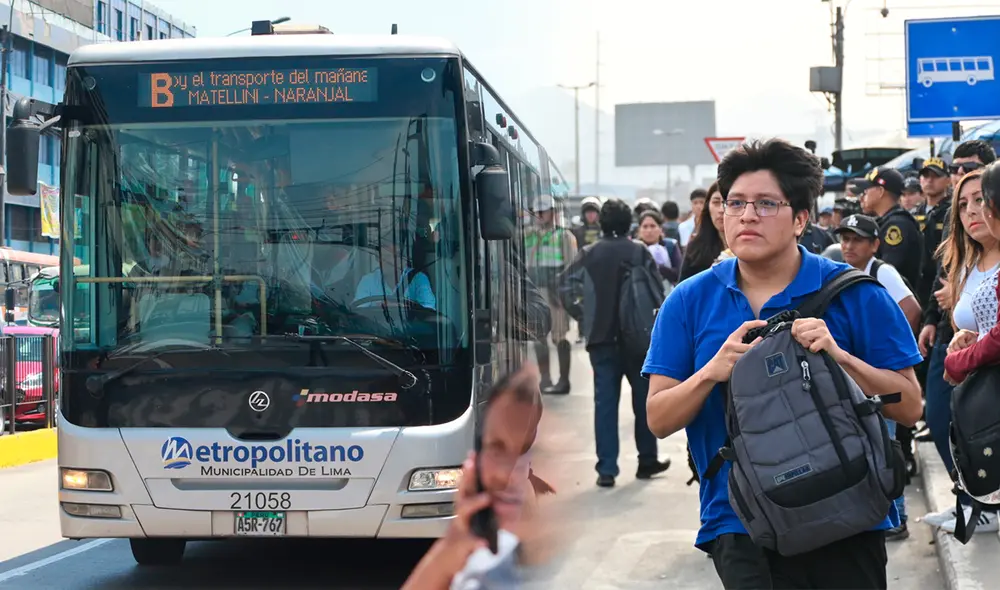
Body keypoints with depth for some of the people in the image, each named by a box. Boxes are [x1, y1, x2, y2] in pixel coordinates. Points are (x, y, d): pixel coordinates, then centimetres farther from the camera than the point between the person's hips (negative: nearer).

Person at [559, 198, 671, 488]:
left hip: (602, 339, 1)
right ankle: (647, 460, 23)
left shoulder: (588, 255, -1)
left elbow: (567, 287, -7)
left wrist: (582, 315, 5)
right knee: (644, 398, 14)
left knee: (605, 402, 2)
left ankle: (607, 469, -1)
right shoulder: (640, 252, -3)